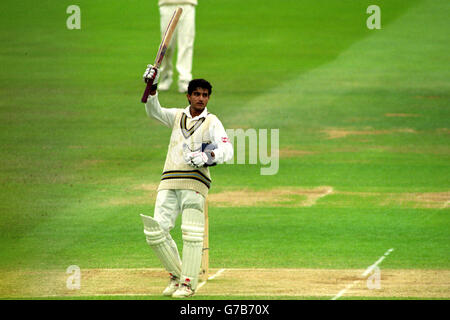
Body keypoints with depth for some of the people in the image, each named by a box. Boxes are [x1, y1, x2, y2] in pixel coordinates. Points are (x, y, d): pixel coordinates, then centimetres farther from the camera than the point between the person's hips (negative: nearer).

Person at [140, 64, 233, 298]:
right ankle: (176, 275, 12)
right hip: (169, 182, 4)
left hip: (195, 183, -4)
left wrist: (209, 156, -24)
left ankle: (188, 282, -3)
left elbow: (227, 151, -6)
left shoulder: (212, 122, 7)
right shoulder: (177, 116, 20)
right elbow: (154, 111, 5)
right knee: (155, 232, -4)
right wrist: (152, 88, -9)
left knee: (191, 234, -12)